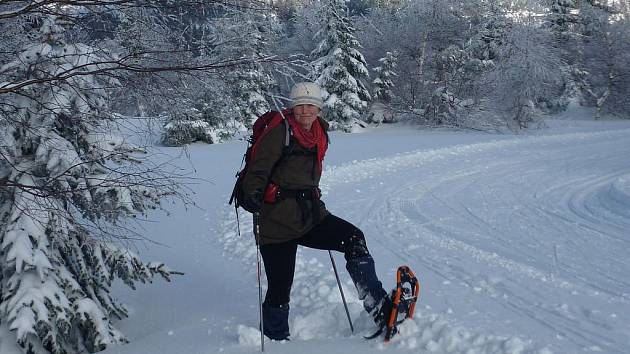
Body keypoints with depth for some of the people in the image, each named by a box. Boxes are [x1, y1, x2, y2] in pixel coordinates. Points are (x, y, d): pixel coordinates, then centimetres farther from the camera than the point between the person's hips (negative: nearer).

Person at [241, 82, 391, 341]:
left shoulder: (319, 133, 12)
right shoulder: (280, 132, -9)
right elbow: (258, 168, -13)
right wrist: (252, 194, -29)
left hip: (311, 215, 6)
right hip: (279, 222, -6)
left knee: (354, 239, -15)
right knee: (279, 289, -2)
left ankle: (378, 308, -16)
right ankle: (275, 338, 21)